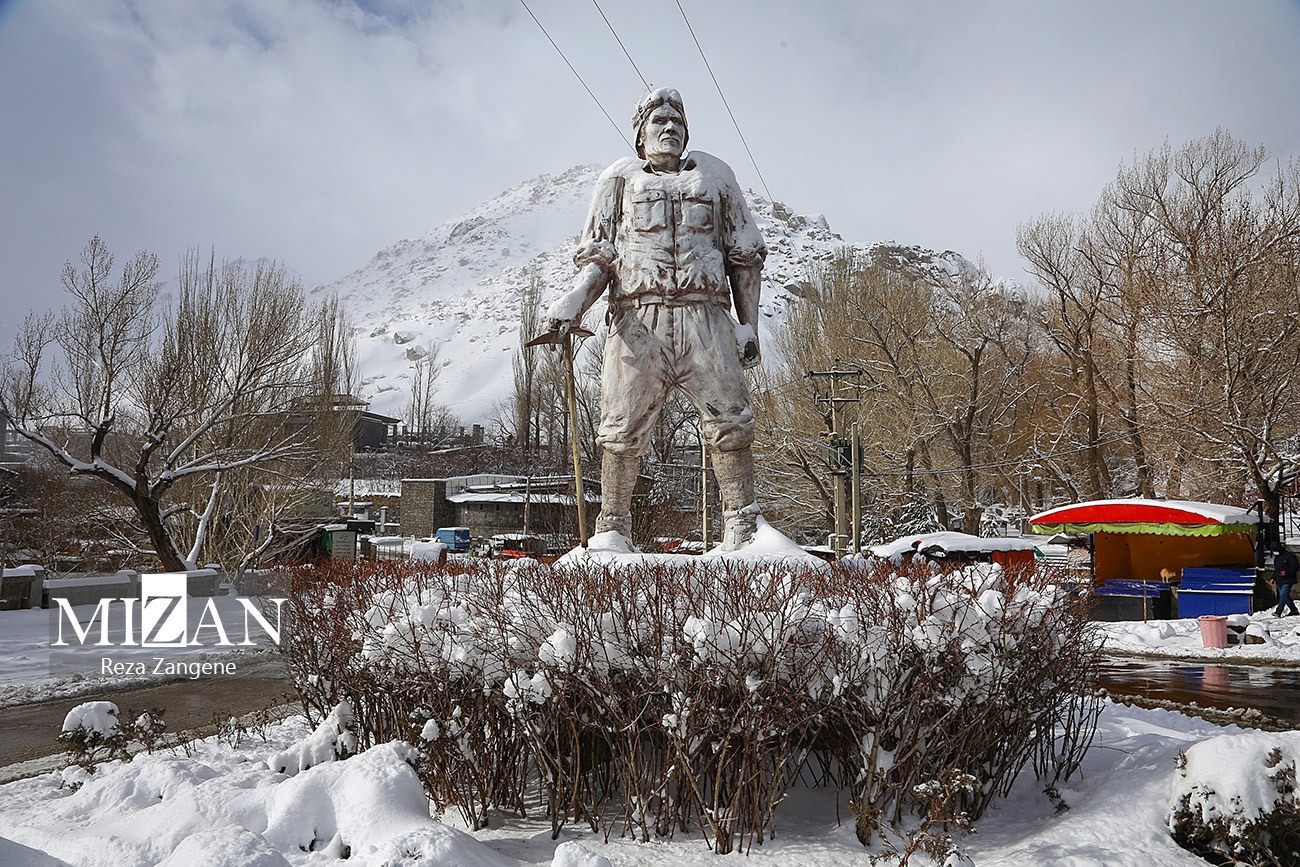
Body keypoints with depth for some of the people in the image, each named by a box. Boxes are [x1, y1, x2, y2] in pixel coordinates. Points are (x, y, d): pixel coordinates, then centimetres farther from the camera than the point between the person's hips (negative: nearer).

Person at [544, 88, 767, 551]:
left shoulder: (715, 174, 24)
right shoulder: (620, 177, 20)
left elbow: (745, 255, 21)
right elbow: (597, 254, 13)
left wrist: (748, 324, 10)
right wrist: (577, 296, -10)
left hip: (705, 317, 1)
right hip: (638, 320, -1)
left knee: (729, 422, -6)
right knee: (623, 429, -5)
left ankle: (742, 526, 1)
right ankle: (612, 529, 5)